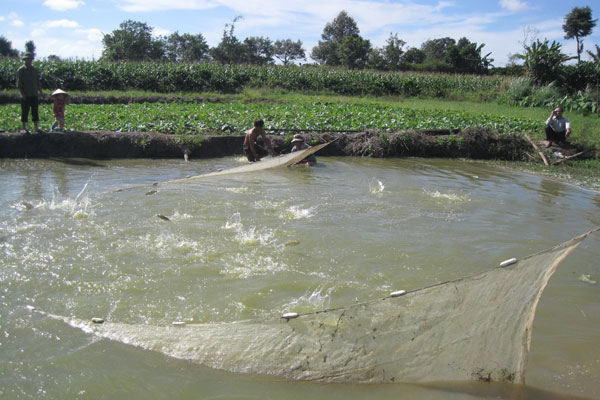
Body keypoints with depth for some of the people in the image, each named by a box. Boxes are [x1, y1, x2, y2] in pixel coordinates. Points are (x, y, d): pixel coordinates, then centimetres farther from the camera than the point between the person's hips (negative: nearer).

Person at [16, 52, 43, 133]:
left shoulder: (34, 70, 14)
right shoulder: (21, 70, -3)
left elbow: (37, 81, 19)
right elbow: (19, 83, -7)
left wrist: (40, 91, 8)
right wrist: (22, 93, -15)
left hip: (34, 94, 5)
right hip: (25, 95, -5)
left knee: (35, 111, 5)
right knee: (25, 112, -1)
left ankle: (36, 127, 9)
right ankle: (24, 128, 6)